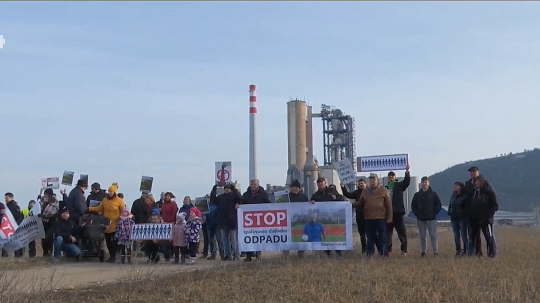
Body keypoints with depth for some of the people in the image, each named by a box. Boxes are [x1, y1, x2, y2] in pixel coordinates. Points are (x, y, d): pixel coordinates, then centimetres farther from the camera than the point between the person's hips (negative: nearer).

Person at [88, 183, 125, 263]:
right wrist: (89, 209, 3)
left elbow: (124, 212, -5)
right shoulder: (105, 200, 7)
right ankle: (111, 255, 22)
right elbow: (99, 209, 10)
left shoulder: (119, 201, -6)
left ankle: (113, 256, 9)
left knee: (114, 241, 1)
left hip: (115, 225, -5)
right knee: (108, 241, 10)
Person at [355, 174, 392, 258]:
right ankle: (369, 253, 15)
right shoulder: (365, 191, 13)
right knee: (370, 236, 9)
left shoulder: (383, 191, 2)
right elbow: (360, 204, 12)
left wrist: (389, 217, -6)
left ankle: (383, 253, 9)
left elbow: (389, 205, 0)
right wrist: (352, 204, -8)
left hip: (380, 218, -3)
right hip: (368, 218, 3)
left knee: (382, 236, 2)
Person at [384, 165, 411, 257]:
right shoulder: (385, 188, 14)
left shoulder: (399, 185, 6)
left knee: (402, 232, 1)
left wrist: (407, 172, -27)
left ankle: (404, 250, 5)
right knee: (388, 232, 4)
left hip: (398, 212, -3)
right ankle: (388, 250, 9)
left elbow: (406, 181, -13)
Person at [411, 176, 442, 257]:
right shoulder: (417, 195, 8)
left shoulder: (433, 194, 2)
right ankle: (423, 251, 10)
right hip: (420, 219, 2)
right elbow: (413, 206, 13)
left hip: (431, 219, -2)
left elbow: (439, 205, 3)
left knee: (433, 235, -4)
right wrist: (417, 214, 1)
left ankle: (435, 251, -2)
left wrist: (434, 213, -5)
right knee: (422, 236, 6)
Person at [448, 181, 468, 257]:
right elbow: (450, 205, 18)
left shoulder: (465, 196, -9)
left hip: (462, 218, -7)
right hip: (454, 218, 7)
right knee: (456, 236, 9)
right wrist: (449, 212, 4)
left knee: (464, 235, -4)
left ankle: (465, 250, 1)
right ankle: (458, 250, 14)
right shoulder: (453, 196, 12)